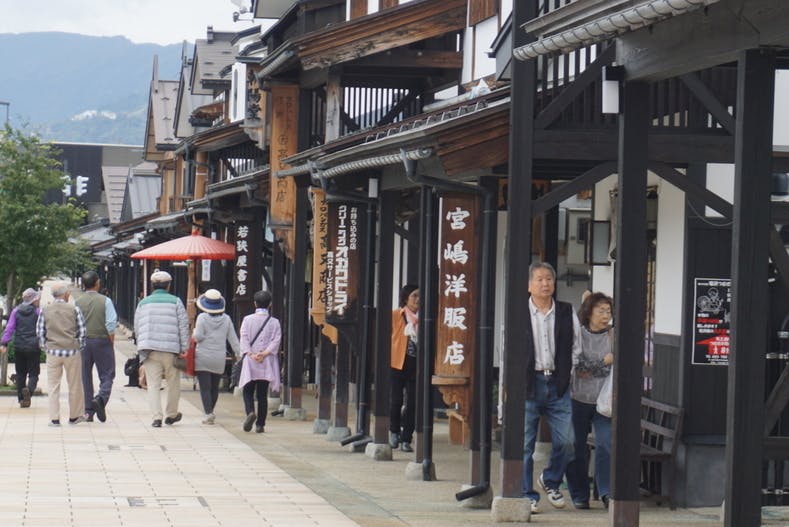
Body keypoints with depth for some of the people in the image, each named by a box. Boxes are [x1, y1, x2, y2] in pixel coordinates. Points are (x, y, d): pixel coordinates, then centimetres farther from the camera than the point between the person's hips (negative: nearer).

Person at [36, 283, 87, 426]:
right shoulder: (74, 309, -1)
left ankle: (54, 418, 2)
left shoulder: (45, 311, 2)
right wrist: (80, 347, 10)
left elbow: (40, 332, 3)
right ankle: (74, 416, 19)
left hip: (52, 351, 1)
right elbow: (82, 331, 0)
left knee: (53, 386, 6)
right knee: (75, 386, 11)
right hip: (72, 351, -1)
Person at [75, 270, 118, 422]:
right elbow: (111, 324, -9)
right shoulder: (105, 301, -5)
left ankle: (88, 411, 8)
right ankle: (101, 398, -22)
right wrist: (111, 342, 2)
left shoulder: (78, 302, 1)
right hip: (102, 341, -2)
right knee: (107, 375, 4)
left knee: (85, 377, 9)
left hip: (83, 342, 2)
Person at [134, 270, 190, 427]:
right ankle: (171, 415, 25)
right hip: (171, 350, -1)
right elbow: (183, 326, 1)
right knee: (173, 383, 15)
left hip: (149, 349, 1)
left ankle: (156, 417, -10)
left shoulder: (143, 303, 10)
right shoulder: (175, 302, 3)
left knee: (153, 384, 1)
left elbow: (137, 327, 13)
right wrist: (184, 348, 5)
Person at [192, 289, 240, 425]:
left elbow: (198, 336, -13)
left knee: (205, 387, -4)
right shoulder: (226, 319, 3)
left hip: (203, 357, -4)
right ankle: (210, 411, 29)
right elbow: (233, 339, 4)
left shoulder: (202, 317, -8)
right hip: (219, 359, 4)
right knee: (214, 387, 16)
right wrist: (238, 353, 11)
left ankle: (208, 413, -15)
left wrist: (194, 334, 9)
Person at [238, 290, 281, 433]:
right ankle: (260, 424, 3)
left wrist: (251, 354, -11)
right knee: (262, 394, 5)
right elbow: (276, 341, -6)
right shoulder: (274, 322, 2)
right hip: (266, 364, 1)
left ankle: (250, 412, -21)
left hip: (250, 362, -1)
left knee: (248, 391, 7)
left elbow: (244, 338, -6)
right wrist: (265, 353, -11)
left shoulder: (247, 319, 2)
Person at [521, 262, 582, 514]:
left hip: (557, 384, 2)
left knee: (566, 441, -1)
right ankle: (527, 495, 11)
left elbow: (576, 346, 13)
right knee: (524, 443, 1)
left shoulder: (567, 313, 5)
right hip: (527, 384, -2)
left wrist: (567, 373, 6)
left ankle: (550, 480, 25)